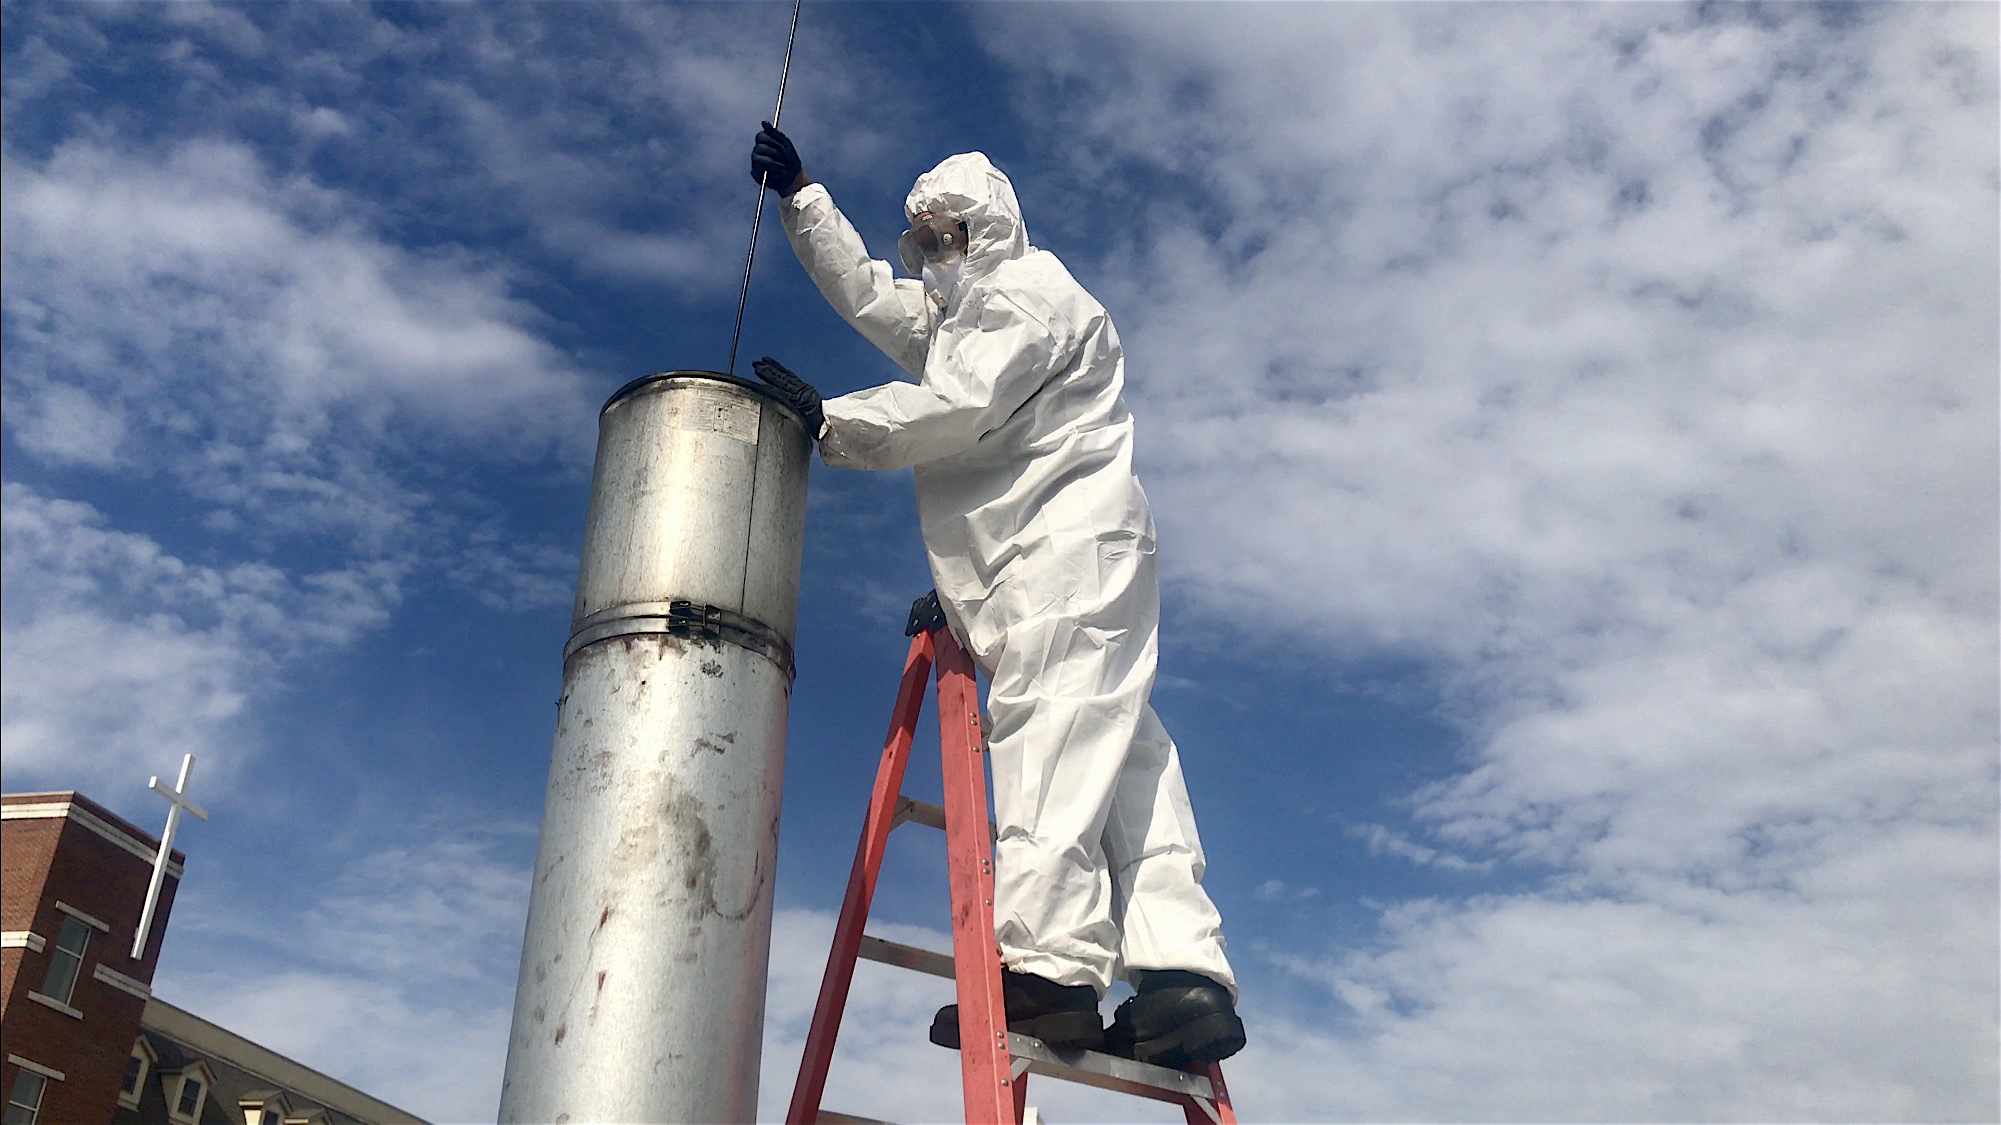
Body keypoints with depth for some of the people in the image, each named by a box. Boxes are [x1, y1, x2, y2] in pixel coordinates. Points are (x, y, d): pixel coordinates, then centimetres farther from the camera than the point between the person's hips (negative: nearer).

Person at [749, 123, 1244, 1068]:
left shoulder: (1024, 291, 1)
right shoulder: (954, 310, 33)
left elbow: (959, 408, -12)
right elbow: (864, 292, 39)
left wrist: (828, 421, -7)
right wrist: (800, 196, 35)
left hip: (1067, 541, -9)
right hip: (1039, 563, 9)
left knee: (1050, 729, -20)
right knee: (1116, 747, -4)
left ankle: (1050, 964, -28)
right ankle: (1182, 973, -11)